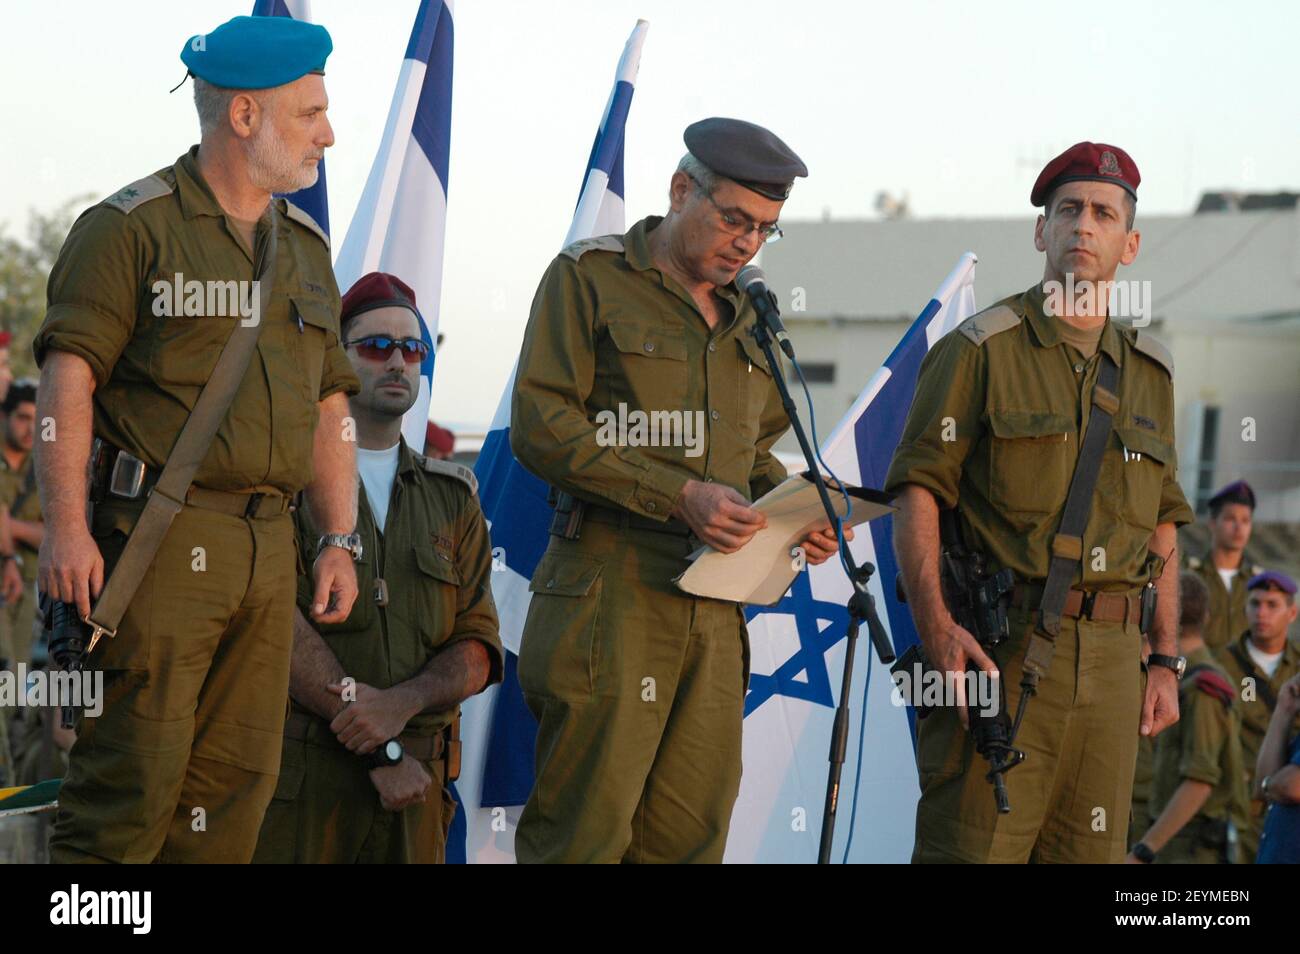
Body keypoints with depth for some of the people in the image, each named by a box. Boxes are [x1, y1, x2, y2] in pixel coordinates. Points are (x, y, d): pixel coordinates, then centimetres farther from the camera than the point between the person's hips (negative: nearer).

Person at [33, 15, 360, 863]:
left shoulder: (305, 248, 19)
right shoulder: (131, 228, -3)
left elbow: (329, 407, 22)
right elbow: (68, 378, -9)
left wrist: (340, 540, 13)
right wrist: (67, 528, -18)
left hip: (269, 544, 7)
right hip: (161, 534, -7)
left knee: (239, 777, 5)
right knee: (137, 769, -10)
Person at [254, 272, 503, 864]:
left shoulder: (452, 499, 17)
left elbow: (478, 653, 8)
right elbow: (277, 622, -10)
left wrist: (401, 704, -15)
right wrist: (380, 753, -14)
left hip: (416, 778, 3)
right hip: (299, 771, -3)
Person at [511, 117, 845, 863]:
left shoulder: (749, 318, 20)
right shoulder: (590, 278, 0)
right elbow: (540, 425, -9)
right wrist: (680, 497, -17)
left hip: (715, 607, 6)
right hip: (611, 594, -6)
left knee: (689, 835, 4)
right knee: (586, 831, -8)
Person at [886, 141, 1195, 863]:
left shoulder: (1150, 373, 18)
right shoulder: (981, 349, 1)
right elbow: (917, 490, -6)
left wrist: (1164, 660, 12)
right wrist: (936, 628, -18)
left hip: (1109, 659, 5)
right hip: (998, 646, -5)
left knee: (1088, 854, 4)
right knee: (974, 845, -10)